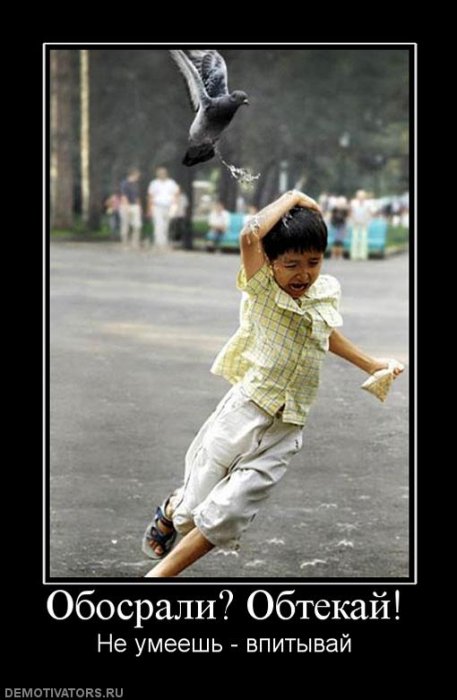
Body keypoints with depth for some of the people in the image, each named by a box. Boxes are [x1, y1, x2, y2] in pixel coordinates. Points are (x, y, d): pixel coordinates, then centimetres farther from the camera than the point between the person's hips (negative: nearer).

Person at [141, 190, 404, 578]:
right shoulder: (262, 287, -9)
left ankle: (159, 574, 11)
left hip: (285, 429, 3)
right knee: (194, 507, 5)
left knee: (226, 515, -5)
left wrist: (372, 365, 37)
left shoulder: (327, 292, 5)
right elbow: (251, 234, -30)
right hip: (245, 411, -3)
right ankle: (170, 511, 42)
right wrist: (292, 198, -18)